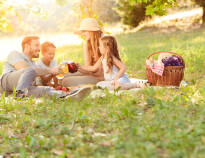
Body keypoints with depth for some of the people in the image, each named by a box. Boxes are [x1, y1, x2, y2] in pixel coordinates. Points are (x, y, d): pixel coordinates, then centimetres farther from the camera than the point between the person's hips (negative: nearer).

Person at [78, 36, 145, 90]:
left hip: (120, 80, -9)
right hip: (111, 81, 9)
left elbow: (123, 68, -19)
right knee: (99, 84, -8)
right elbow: (94, 68, 21)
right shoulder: (102, 58, 12)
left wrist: (116, 78, -25)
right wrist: (81, 67, 19)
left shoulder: (112, 59, -14)